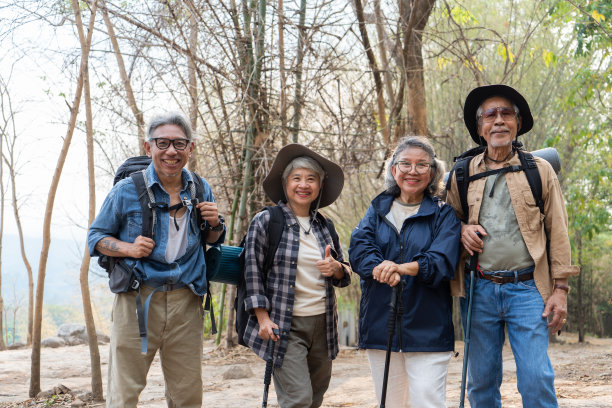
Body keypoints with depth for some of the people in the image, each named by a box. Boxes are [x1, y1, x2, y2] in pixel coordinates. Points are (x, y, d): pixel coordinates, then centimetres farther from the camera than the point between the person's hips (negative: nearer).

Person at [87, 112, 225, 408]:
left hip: (186, 304, 3)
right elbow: (96, 237, 6)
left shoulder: (201, 189, 10)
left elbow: (213, 240, 22)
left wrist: (215, 223, -1)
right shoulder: (127, 190, -1)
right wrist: (129, 248, -13)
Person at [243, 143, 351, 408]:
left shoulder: (325, 226, 12)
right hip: (284, 327, -5)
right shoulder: (266, 222, -3)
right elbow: (253, 272, -5)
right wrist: (263, 318, -12)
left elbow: (345, 275, 17)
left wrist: (336, 268, -7)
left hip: (323, 324, 5)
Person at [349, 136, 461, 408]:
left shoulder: (443, 214, 3)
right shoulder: (378, 209, 13)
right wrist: (381, 268, -25)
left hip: (427, 331, -3)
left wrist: (403, 268, -29)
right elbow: (358, 248, -4)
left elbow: (442, 262, -12)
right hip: (380, 326, 3)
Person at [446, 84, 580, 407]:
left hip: (527, 289, -2)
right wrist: (461, 229, -3)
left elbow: (557, 232, 4)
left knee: (537, 380, -8)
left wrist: (560, 287, -2)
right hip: (478, 290, 2)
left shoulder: (540, 170, 6)